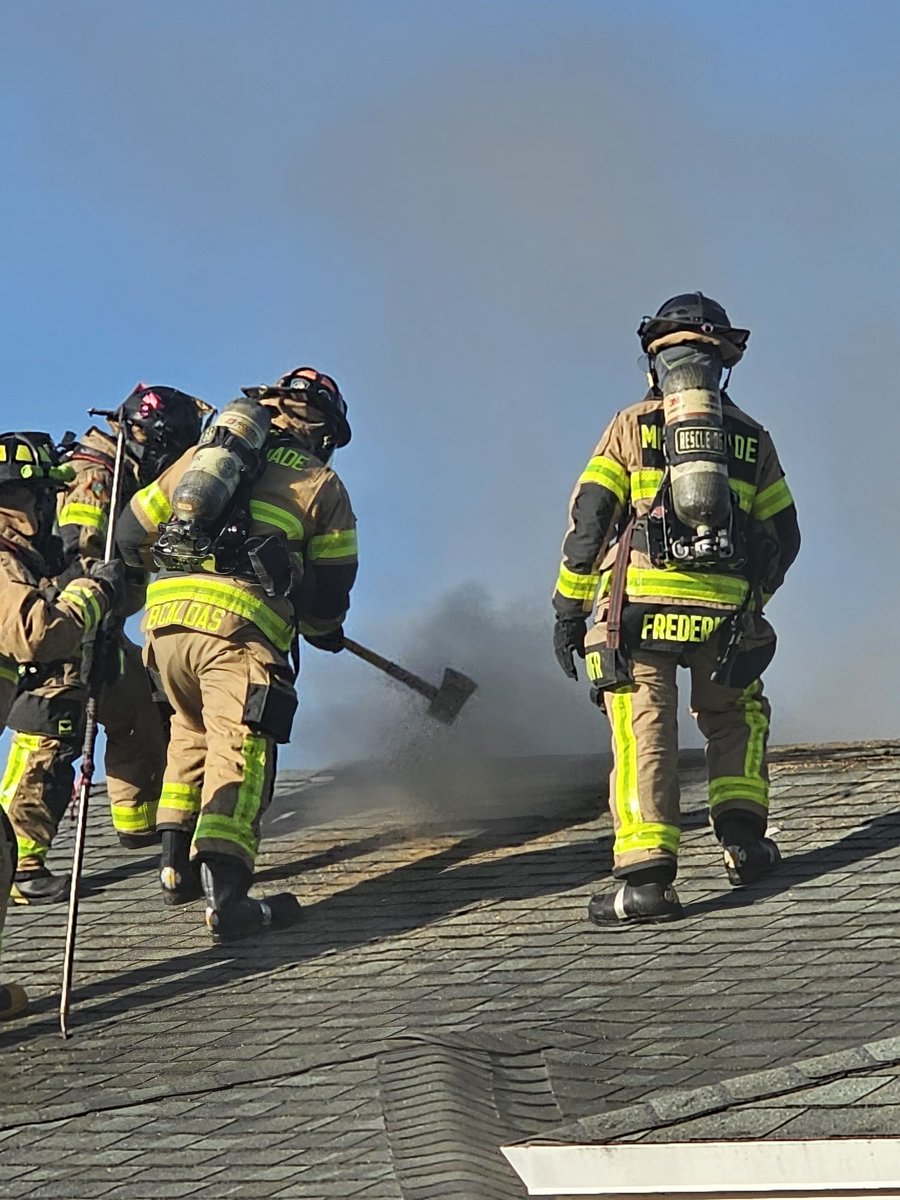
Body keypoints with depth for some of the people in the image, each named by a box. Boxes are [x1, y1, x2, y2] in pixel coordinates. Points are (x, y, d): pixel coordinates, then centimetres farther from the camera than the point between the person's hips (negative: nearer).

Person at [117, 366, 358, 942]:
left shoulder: (204, 452, 23)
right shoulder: (322, 484, 14)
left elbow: (132, 534, 24)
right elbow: (328, 595, 14)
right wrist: (323, 630, 36)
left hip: (165, 614, 5)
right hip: (239, 626, -5)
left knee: (192, 730, 26)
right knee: (238, 751, -8)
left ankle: (176, 864, 26)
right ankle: (224, 893, -21)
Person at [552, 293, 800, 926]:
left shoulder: (632, 426, 7)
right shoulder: (751, 437, 13)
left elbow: (589, 520, 1)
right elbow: (784, 537, 15)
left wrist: (569, 607, 6)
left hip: (639, 605, -2)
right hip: (725, 610, 2)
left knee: (644, 733, -2)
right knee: (736, 714, 25)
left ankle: (646, 877, -11)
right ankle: (742, 833, 13)